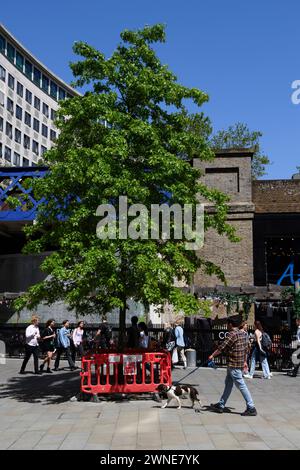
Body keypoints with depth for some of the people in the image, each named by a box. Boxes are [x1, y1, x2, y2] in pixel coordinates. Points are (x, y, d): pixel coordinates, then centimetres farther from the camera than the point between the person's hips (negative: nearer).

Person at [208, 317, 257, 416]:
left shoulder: (232, 334, -17)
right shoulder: (242, 333, 11)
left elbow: (222, 347, -17)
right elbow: (246, 348, 16)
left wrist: (212, 355, -8)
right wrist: (244, 361, 24)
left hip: (233, 364, -10)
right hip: (240, 363, 10)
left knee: (241, 385, -4)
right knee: (228, 384, 16)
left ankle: (251, 408, -1)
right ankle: (221, 405, 24)